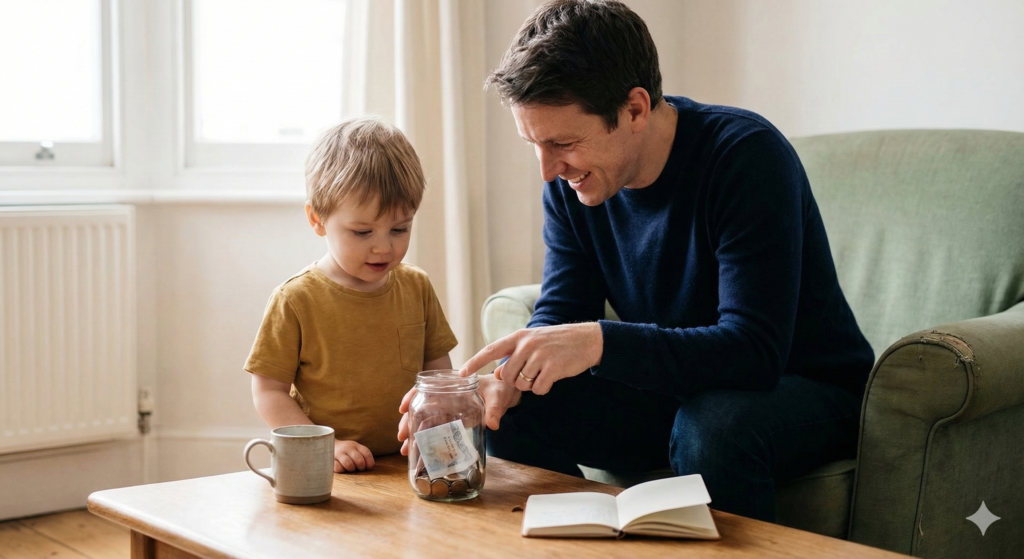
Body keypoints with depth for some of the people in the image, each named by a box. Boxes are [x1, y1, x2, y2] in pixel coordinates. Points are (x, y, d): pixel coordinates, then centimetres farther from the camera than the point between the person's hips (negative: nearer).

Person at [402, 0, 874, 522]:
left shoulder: (747, 155, -25)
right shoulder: (569, 182, -5)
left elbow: (754, 351, -31)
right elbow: (558, 319, -3)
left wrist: (599, 342, -42)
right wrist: (505, 381, -25)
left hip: (807, 387, -5)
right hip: (676, 390, 5)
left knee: (712, 425, -36)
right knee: (511, 414, -14)